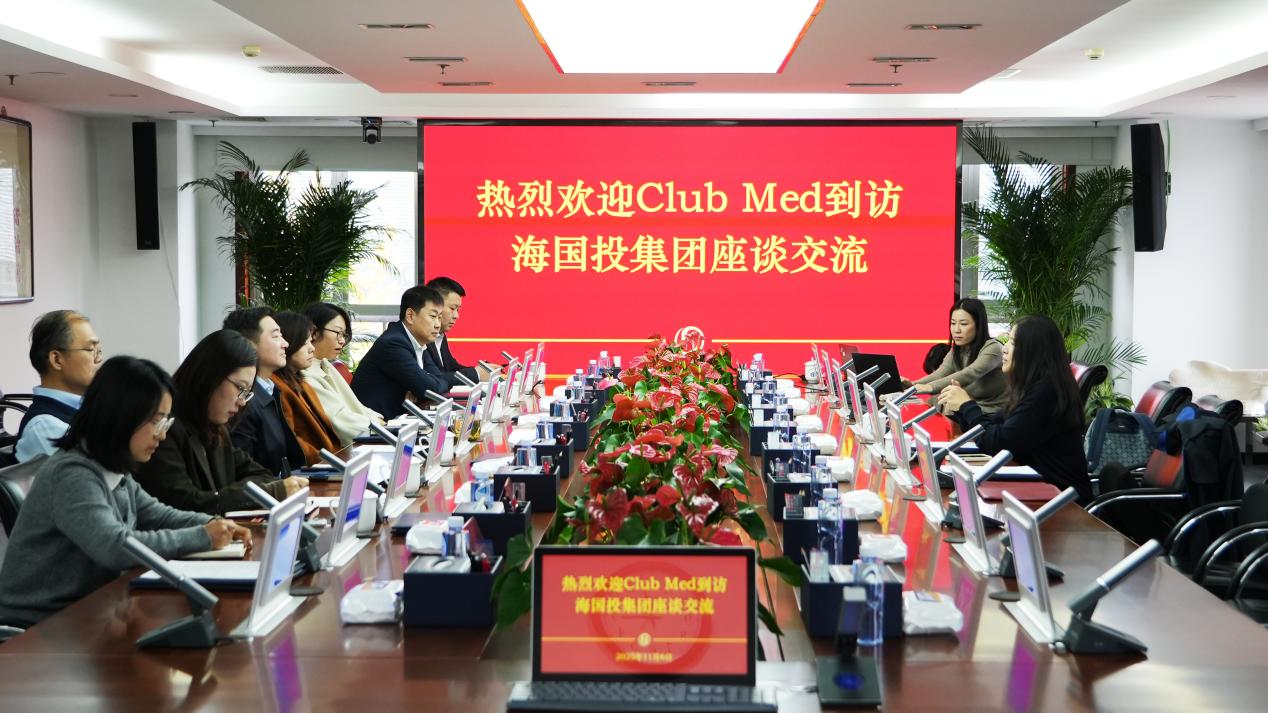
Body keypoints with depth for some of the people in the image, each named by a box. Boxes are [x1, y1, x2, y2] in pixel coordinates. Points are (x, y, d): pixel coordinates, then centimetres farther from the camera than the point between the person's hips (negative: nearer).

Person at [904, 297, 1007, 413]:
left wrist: (931, 387, -45)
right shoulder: (957, 351, 6)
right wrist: (913, 384, -31)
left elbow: (969, 374, -32)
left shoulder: (992, 348, -16)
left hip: (994, 414, -6)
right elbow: (939, 374, -10)